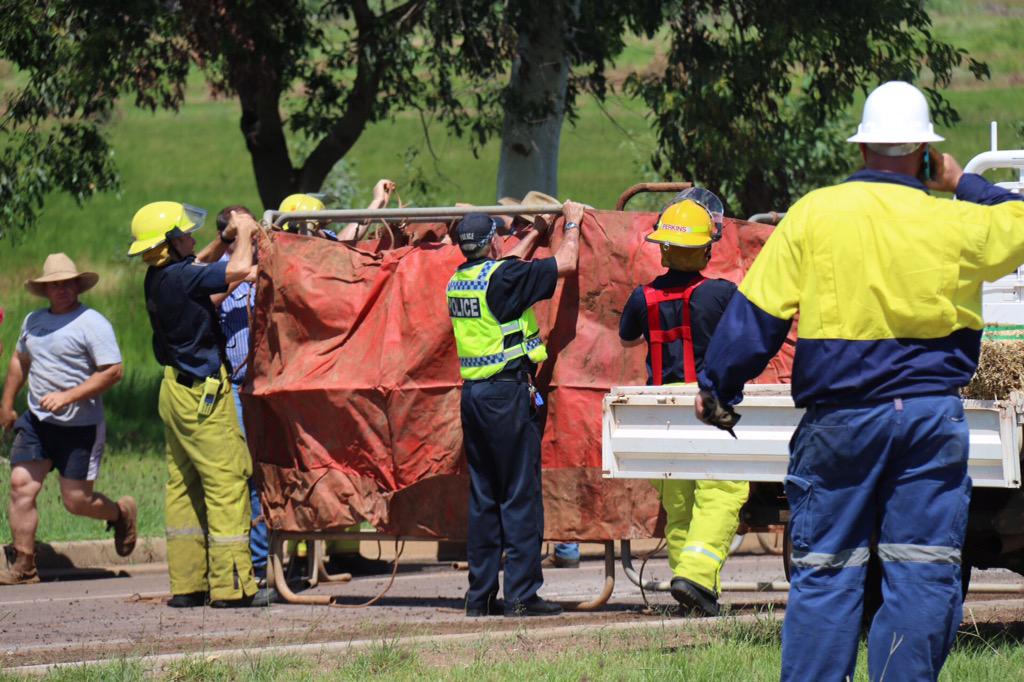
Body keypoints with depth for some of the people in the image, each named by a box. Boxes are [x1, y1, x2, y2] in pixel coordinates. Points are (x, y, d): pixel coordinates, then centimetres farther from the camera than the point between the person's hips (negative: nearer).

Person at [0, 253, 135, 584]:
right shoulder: (33, 321, 11)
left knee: (77, 501, -3)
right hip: (36, 421, 6)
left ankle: (122, 513, 30)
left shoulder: (92, 324, -10)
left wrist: (67, 396, -22)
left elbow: (112, 372, -16)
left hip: (80, 428, -6)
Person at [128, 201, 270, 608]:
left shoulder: (160, 277, 8)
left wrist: (226, 238, 15)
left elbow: (201, 264, 29)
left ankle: (186, 584, 14)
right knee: (227, 482, -6)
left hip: (177, 389, 10)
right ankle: (232, 585, -6)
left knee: (183, 484, 11)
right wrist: (244, 234, -6)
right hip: (202, 391, -10)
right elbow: (239, 269, -24)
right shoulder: (178, 277, -20)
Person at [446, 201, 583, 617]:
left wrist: (533, 237, 42)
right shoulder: (501, 277, -13)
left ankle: (480, 595, 12)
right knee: (520, 496, -3)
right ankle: (521, 594, -5)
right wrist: (572, 224, 11)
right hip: (508, 394, -7)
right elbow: (565, 264, -7)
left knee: (482, 496, 11)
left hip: (472, 393, 7)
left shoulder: (458, 281, 9)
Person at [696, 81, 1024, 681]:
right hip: (933, 416, 0)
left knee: (826, 572, 5)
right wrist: (963, 185, 24)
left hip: (840, 417, 0)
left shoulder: (814, 214, -4)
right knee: (924, 575, 3)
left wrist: (718, 386, 7)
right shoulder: (955, 225, -3)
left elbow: (757, 311, -3)